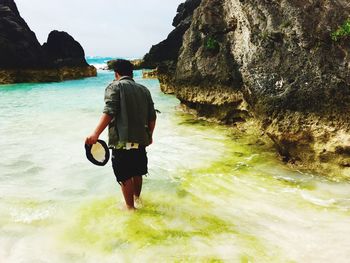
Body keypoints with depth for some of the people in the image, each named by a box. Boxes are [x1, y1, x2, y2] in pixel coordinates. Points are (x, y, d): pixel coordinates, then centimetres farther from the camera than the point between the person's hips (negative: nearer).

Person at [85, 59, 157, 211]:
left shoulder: (115, 86, -3)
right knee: (137, 173, 22)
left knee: (125, 176, 7)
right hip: (140, 139, 6)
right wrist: (149, 135, 25)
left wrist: (96, 134, -24)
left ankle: (130, 207, 17)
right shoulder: (144, 89, 13)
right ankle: (137, 199, 40)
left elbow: (109, 112, -19)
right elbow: (152, 116, 11)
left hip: (122, 140, -6)